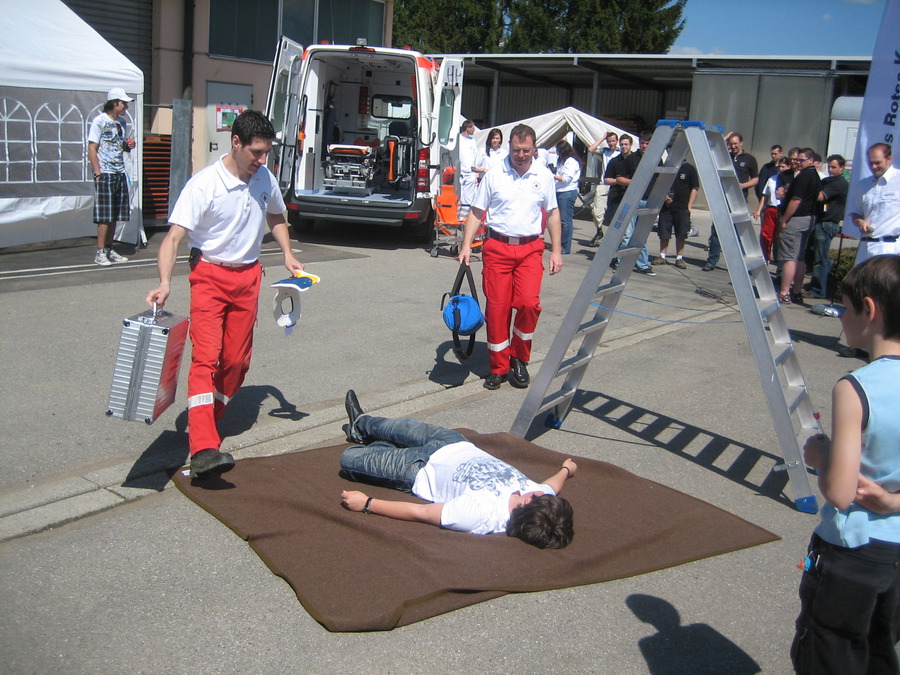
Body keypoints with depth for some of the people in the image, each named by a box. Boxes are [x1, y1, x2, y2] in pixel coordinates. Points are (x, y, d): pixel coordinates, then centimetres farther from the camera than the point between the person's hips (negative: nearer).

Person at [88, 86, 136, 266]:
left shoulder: (121, 123, 16)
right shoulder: (99, 121, -5)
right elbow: (92, 149, -8)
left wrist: (129, 146, 3)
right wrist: (98, 173, -15)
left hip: (120, 174, 7)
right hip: (105, 174, -7)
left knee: (114, 216, 9)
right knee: (105, 216, -7)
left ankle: (109, 250, 16)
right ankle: (100, 253, -2)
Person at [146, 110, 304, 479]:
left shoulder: (266, 179, 1)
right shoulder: (204, 185, -17)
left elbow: (276, 217, 22)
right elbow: (174, 237, -22)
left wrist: (287, 254, 8)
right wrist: (165, 283, -37)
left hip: (248, 276, 5)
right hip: (209, 275, -5)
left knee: (237, 359, 5)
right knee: (206, 356, -16)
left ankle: (206, 420, 26)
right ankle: (203, 449, -25)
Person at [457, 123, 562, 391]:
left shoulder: (544, 176, 6)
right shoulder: (494, 175, 2)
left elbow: (552, 213, 13)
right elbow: (476, 212, 5)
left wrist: (556, 250, 8)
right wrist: (466, 245, -5)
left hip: (530, 249, 0)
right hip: (497, 247, 0)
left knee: (529, 303, -14)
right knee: (496, 308, 0)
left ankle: (519, 359, 8)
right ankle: (499, 367, 13)